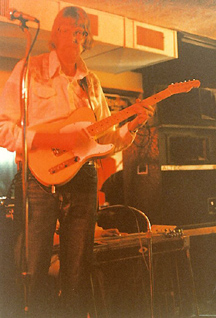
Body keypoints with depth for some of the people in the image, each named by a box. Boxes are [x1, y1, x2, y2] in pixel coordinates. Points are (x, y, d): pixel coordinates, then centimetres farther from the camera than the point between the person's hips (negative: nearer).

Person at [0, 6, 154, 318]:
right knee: (32, 272, 1)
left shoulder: (91, 82, 16)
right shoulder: (30, 69, 2)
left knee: (78, 274, 10)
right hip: (39, 178, -4)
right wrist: (49, 139, -18)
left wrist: (132, 125, -1)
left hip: (82, 178, 4)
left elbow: (106, 137, 17)